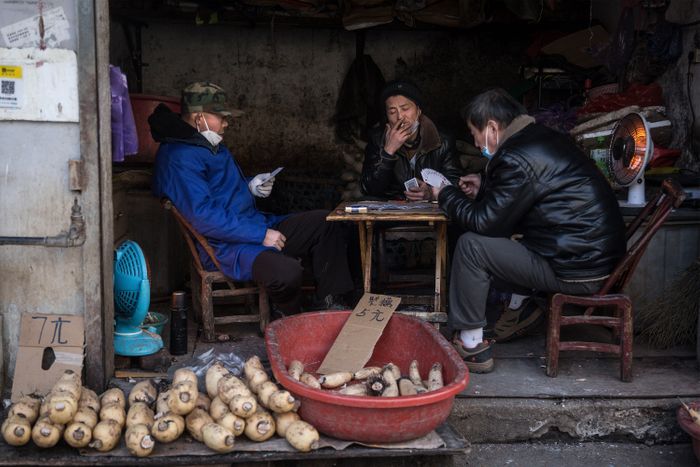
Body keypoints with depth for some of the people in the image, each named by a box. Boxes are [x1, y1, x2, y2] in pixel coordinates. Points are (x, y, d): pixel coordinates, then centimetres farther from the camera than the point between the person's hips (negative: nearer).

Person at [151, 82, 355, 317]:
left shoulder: (211, 145, 15)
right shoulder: (179, 158, -19)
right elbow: (203, 216, -26)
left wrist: (250, 186, 9)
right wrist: (261, 235, -24)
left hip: (255, 224, 11)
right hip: (225, 246, -11)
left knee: (327, 225, 6)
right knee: (287, 271, -36)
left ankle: (329, 305, 4)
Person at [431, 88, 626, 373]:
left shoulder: (519, 158, -19)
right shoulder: (543, 138, 12)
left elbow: (485, 222, -13)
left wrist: (446, 196, 3)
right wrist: (485, 186, 20)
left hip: (577, 271, -10)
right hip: (599, 255, 10)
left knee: (471, 245, -7)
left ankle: (470, 345, 0)